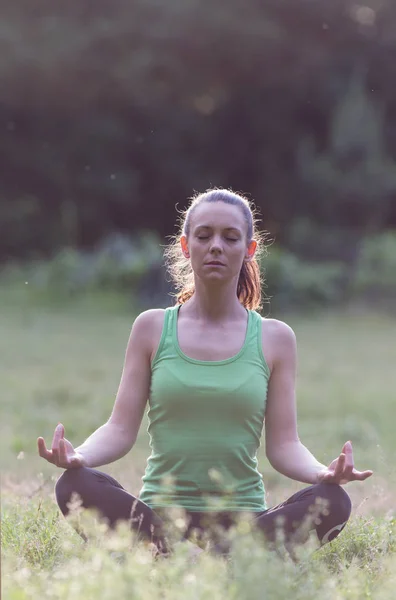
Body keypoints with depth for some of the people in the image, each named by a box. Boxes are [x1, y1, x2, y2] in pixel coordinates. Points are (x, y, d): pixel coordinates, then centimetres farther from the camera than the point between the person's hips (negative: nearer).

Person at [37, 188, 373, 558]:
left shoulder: (275, 339, 8)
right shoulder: (152, 328, 8)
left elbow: (283, 445, 3)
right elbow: (120, 430, 3)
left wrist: (324, 472, -19)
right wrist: (79, 456, -19)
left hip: (243, 518, 0)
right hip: (159, 514, 0)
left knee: (332, 501, -30)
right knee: (75, 486, -31)